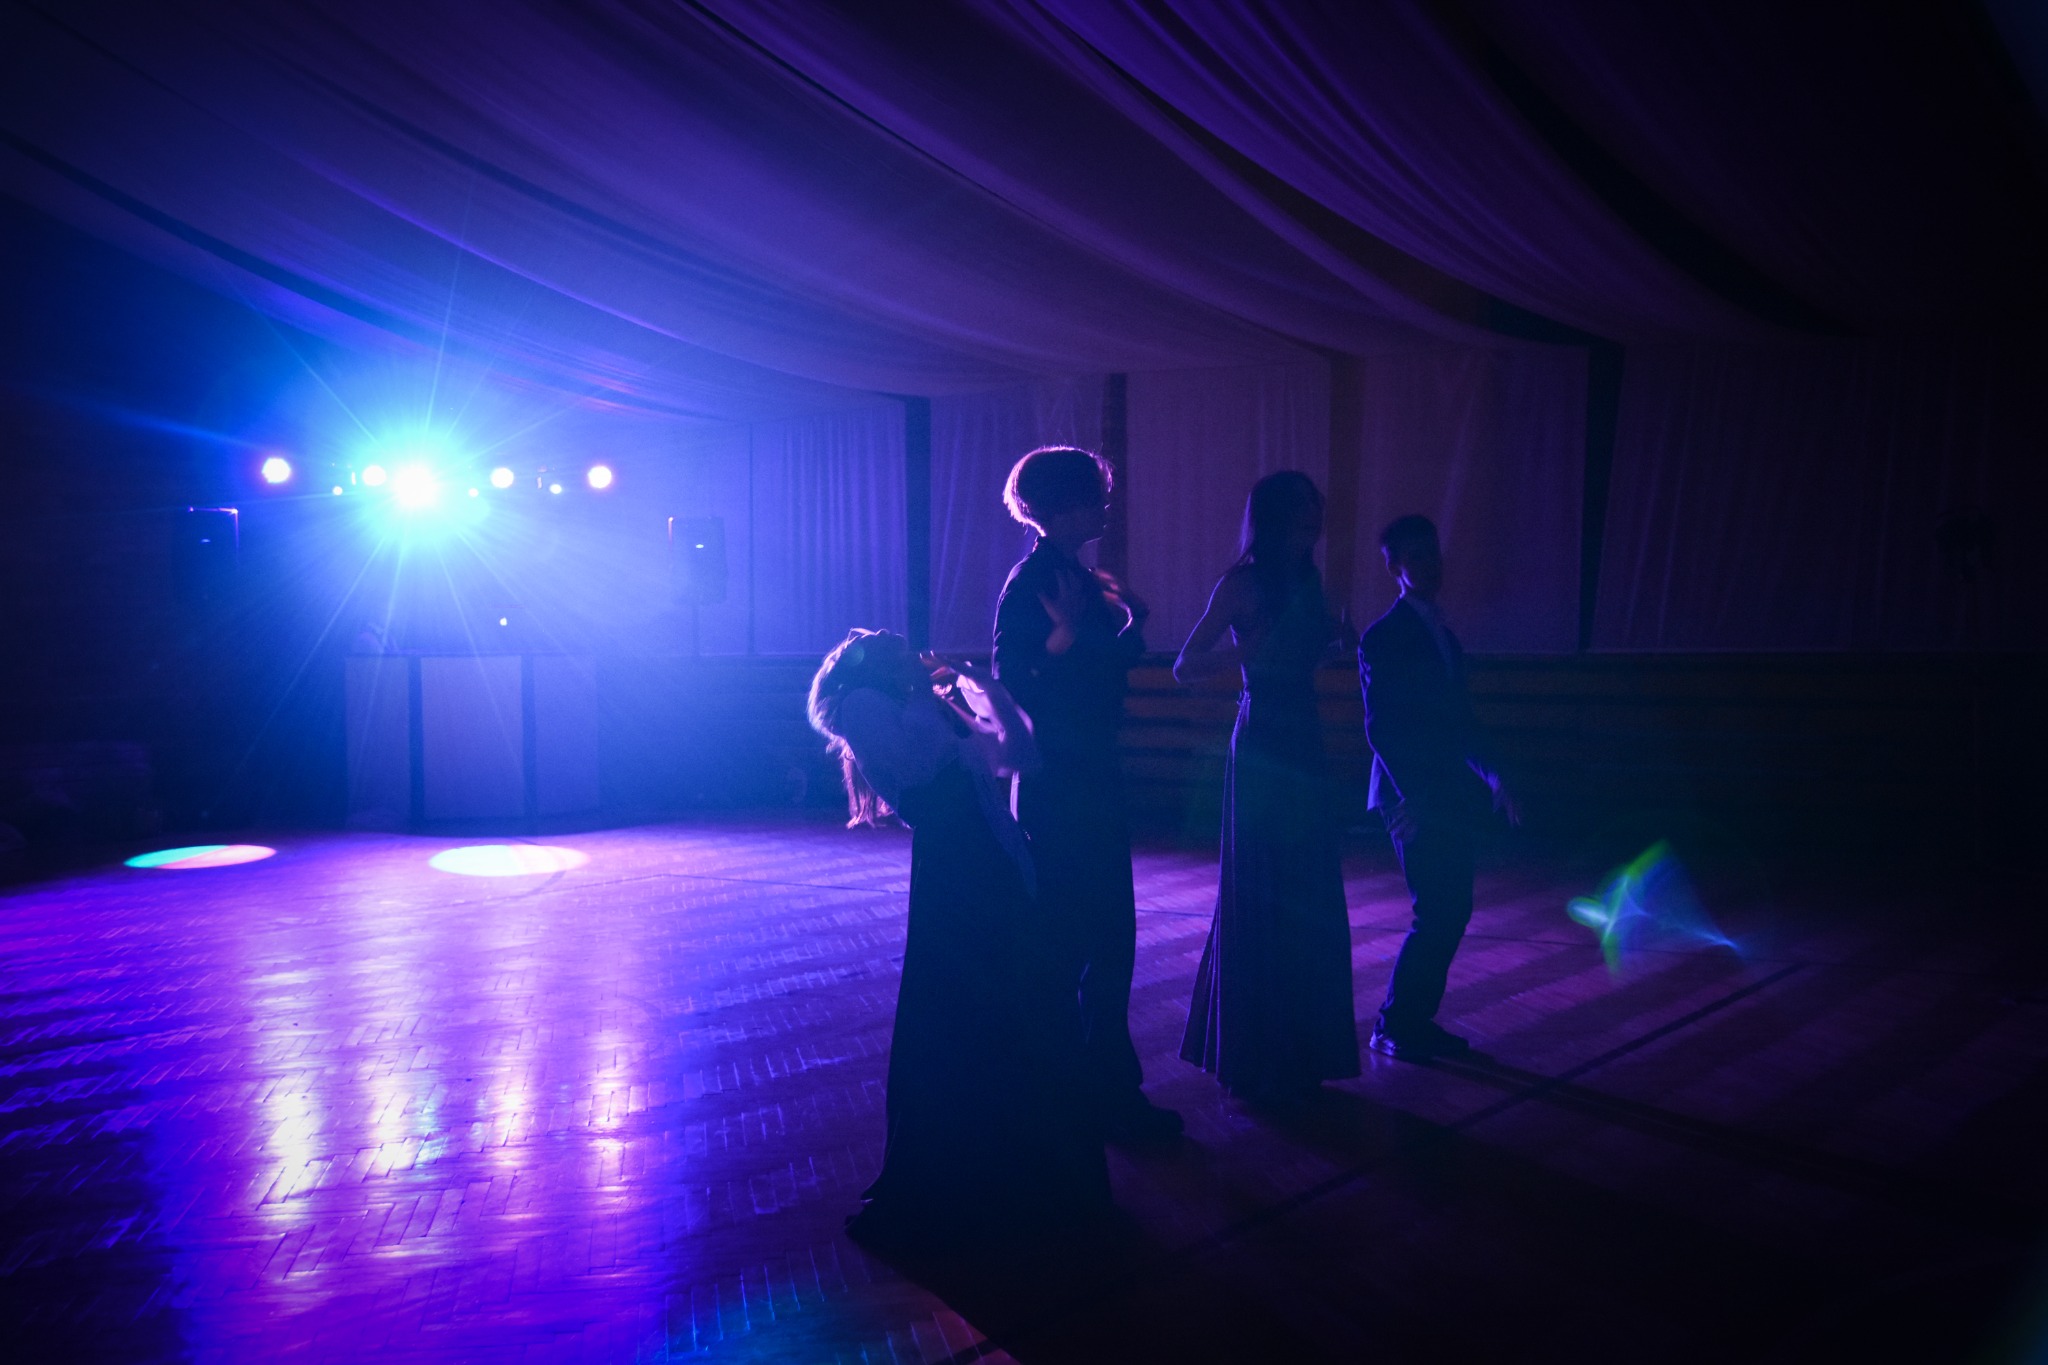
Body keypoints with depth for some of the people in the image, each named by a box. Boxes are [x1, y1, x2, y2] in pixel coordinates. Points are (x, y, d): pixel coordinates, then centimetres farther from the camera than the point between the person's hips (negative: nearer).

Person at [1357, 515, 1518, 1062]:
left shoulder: (1440, 631, 16)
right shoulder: (1383, 637, -9)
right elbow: (1380, 729, -15)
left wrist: (1490, 776, 15)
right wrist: (1410, 796, -21)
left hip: (1448, 796, 8)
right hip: (1415, 801, -8)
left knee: (1453, 912, 10)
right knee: (1435, 916, -6)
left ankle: (1418, 1019, 20)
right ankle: (1392, 1026, 7)